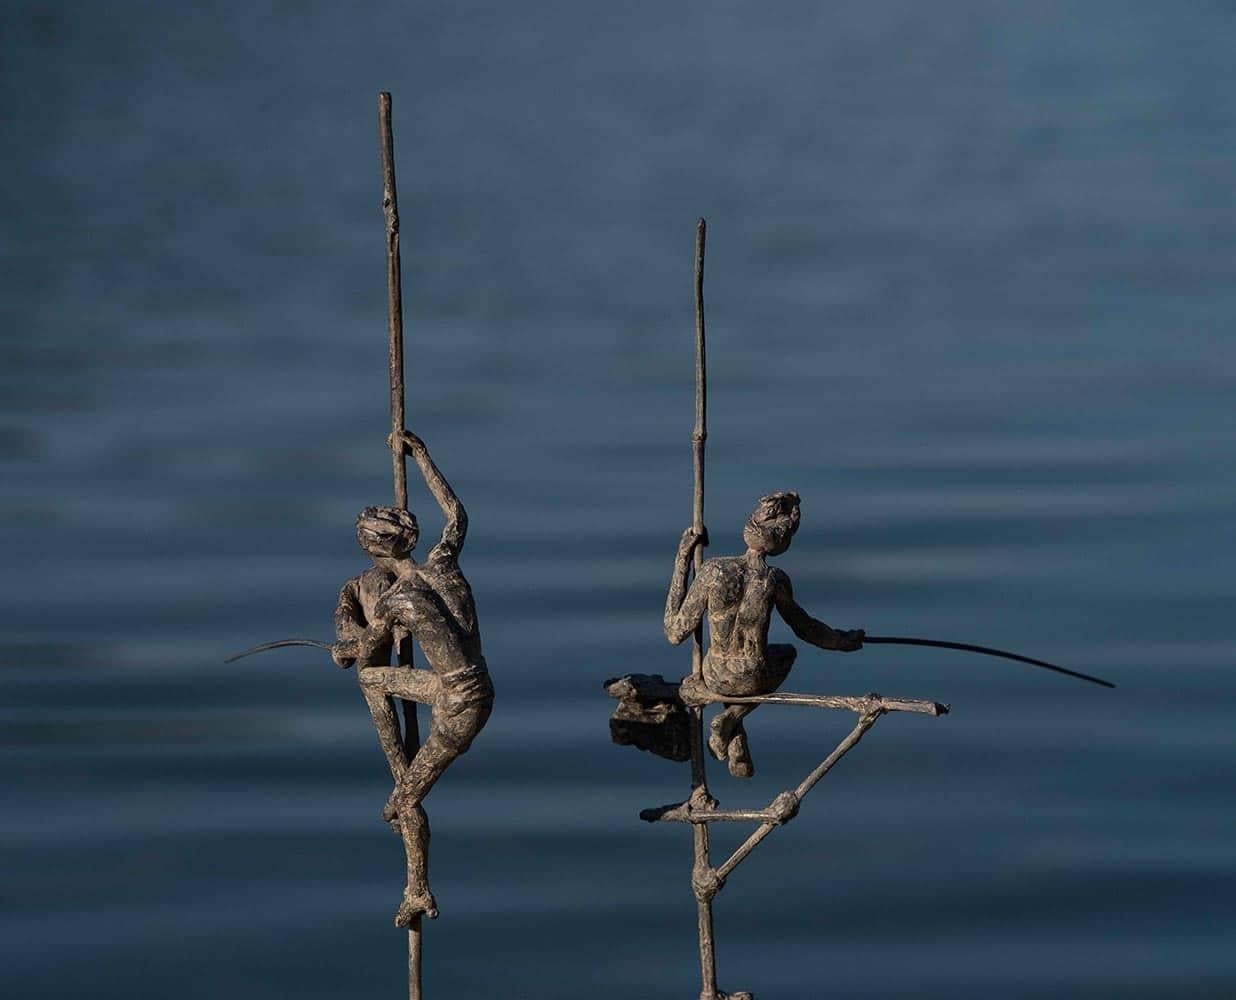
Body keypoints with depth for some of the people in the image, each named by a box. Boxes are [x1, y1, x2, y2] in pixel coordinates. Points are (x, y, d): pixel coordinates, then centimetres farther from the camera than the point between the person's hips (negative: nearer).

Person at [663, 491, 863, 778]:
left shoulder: (712, 571, -18)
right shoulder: (776, 580, -17)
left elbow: (675, 633, -10)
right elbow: (804, 627, 3)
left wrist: (681, 562, -6)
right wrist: (843, 641, 24)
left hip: (717, 678, 2)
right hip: (756, 681, -2)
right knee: (787, 652, 36)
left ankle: (738, 754, 34)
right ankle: (730, 720, 16)